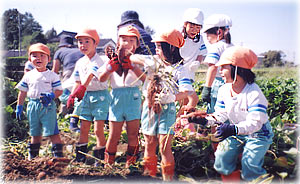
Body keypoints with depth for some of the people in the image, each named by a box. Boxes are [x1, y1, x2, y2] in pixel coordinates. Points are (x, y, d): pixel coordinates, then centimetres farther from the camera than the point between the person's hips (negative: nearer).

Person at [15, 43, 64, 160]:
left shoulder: (52, 75, 0)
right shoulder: (28, 75, 9)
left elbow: (59, 90, -1)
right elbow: (22, 92, 13)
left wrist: (52, 96, -20)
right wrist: (19, 107, 11)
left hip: (48, 106, -4)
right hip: (33, 105, 4)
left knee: (52, 131, -8)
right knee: (35, 133, 14)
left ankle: (58, 154, -1)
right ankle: (32, 154, 26)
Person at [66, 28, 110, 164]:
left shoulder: (98, 61, -12)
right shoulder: (80, 62, 9)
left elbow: (91, 76, -29)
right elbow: (78, 82, 15)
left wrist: (82, 87, -43)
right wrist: (72, 96, 4)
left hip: (100, 95, -6)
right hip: (86, 96, 7)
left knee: (98, 129, -4)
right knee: (83, 129, 10)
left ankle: (101, 157, 10)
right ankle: (80, 158, 19)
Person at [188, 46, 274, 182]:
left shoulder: (253, 92, -25)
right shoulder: (224, 90, -4)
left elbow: (255, 123, -31)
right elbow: (221, 115, 0)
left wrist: (234, 129, -46)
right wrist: (206, 120, -19)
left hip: (257, 134, -6)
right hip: (236, 132, 6)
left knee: (250, 171, -18)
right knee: (221, 162, -5)